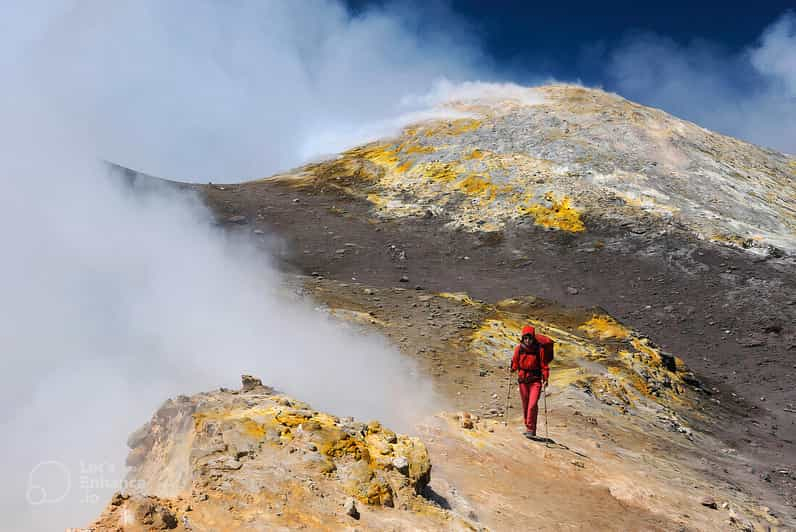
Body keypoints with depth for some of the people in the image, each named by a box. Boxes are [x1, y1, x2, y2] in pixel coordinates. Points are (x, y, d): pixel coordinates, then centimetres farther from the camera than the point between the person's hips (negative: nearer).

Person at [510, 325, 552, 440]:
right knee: (525, 405, 11)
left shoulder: (539, 349, -10)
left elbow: (544, 365, -4)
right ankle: (528, 428, 24)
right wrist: (513, 368, -4)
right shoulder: (519, 348, -2)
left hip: (535, 380, -3)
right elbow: (515, 361, 13)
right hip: (522, 380, 4)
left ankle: (531, 430, -10)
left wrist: (545, 379, -11)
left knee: (532, 405, -15)